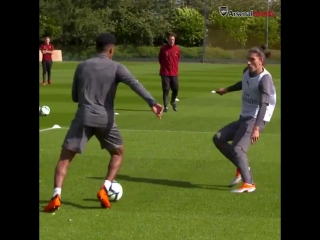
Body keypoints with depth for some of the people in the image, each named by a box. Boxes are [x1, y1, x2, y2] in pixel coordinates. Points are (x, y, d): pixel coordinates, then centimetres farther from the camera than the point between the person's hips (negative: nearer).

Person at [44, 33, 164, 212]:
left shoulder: (82, 66, 12)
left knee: (65, 157, 2)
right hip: (105, 119, -1)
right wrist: (152, 103, -26)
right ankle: (105, 190, 6)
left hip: (84, 117, 1)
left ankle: (57, 196, -18)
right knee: (118, 152, 22)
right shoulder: (116, 68, 3)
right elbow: (135, 84, -15)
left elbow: (75, 97, 19)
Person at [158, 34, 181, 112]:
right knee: (166, 89, -5)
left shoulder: (177, 49, -1)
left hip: (174, 73, 2)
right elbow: (159, 58, 8)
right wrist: (164, 65, 9)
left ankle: (173, 102, 31)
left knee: (176, 89, 4)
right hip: (165, 73, -2)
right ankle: (165, 106, 2)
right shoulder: (163, 48, -6)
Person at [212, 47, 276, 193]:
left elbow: (264, 105, -31)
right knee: (218, 138, 6)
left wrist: (256, 128, -41)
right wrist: (226, 90, 44)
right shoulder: (247, 73, 5)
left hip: (255, 120, -9)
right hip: (244, 118, 9)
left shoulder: (265, 79, -20)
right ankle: (242, 167, 11)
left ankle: (248, 184, -18)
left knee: (237, 148, -23)